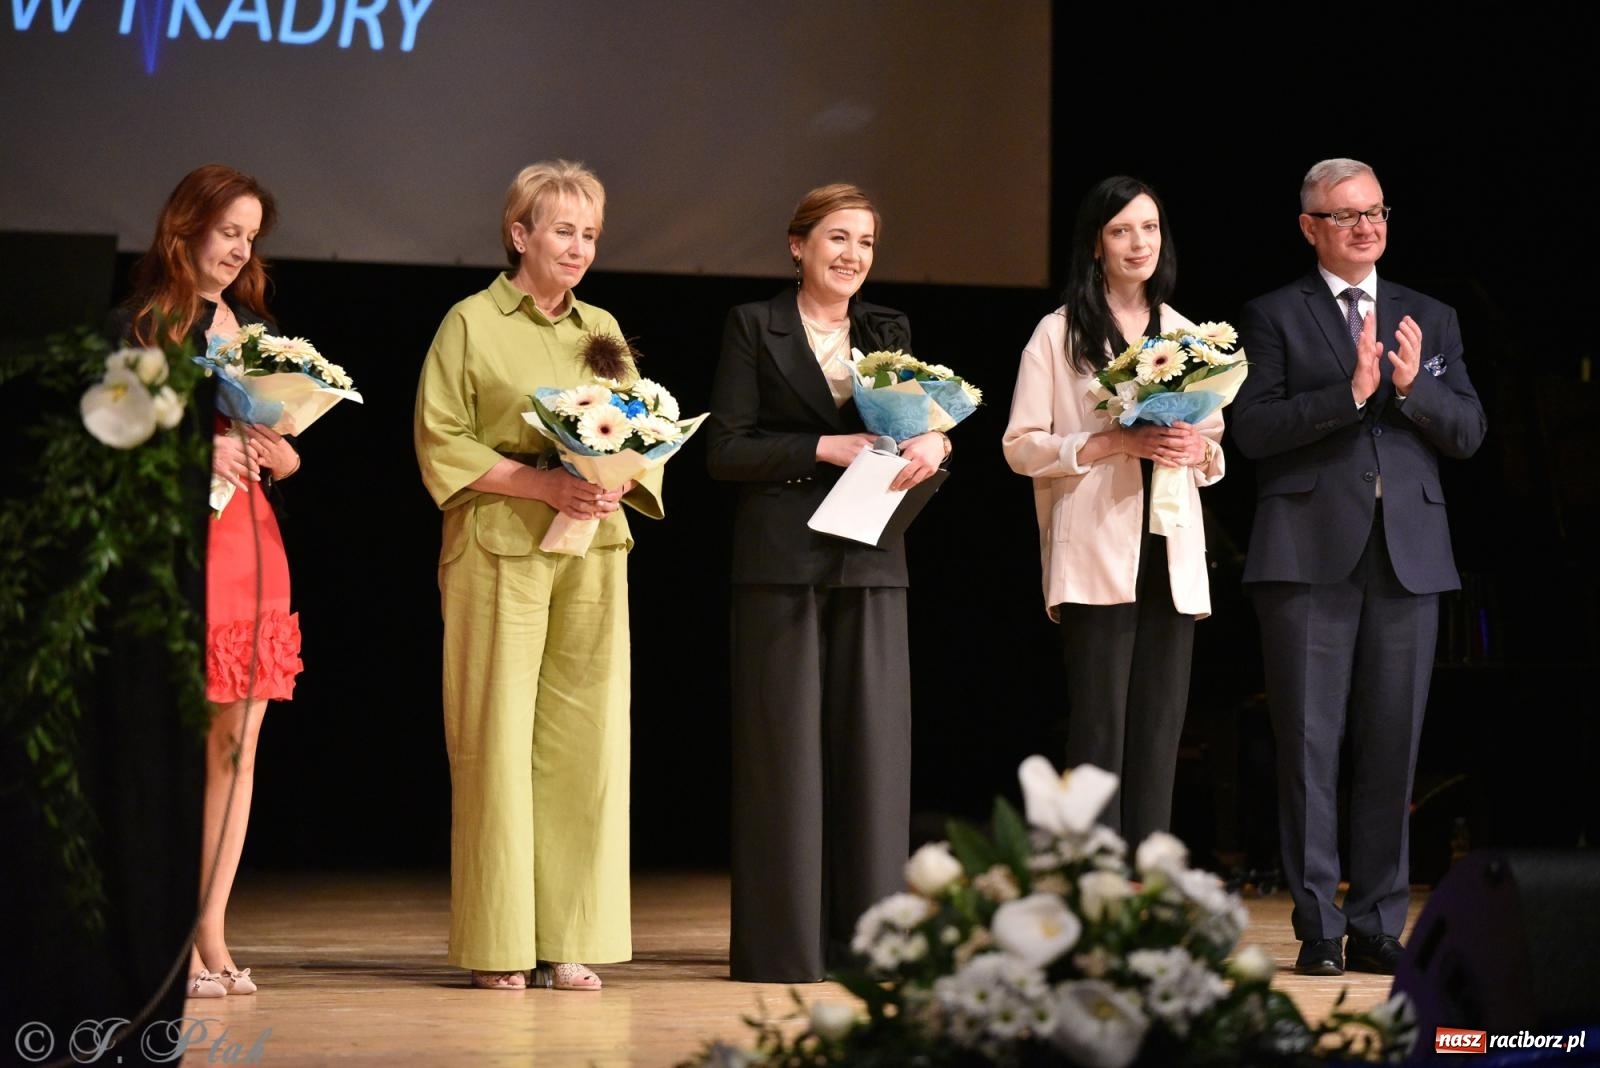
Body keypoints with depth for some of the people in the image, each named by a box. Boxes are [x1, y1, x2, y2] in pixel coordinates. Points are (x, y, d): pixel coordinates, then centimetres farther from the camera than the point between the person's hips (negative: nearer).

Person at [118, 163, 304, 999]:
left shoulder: (254, 325, 18)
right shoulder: (143, 325, 0)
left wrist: (277, 452, -3)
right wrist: (194, 452, -19)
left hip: (251, 534, 6)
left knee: (238, 742, 2)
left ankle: (212, 931, 6)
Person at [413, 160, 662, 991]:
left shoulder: (602, 329, 16)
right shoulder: (471, 324, 2)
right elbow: (440, 443, -5)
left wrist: (617, 485, -7)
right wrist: (543, 483, -15)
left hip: (592, 552, 5)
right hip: (500, 552, -4)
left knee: (584, 738, 1)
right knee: (497, 739, -4)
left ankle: (569, 939, 6)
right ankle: (498, 945, 0)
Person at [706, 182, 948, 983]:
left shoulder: (889, 331, 16)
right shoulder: (754, 328, 3)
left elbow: (929, 417, 9)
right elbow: (724, 449, -4)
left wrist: (933, 442, -14)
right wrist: (823, 450, -14)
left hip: (870, 565, 4)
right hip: (783, 564, -4)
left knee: (873, 745, 1)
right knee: (786, 751, -2)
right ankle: (782, 946, 2)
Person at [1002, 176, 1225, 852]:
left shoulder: (1185, 334, 16)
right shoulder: (1058, 334, 2)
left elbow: (1216, 446, 22)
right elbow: (1020, 446, -3)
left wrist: (1200, 450, -2)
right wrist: (1116, 443, -15)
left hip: (1171, 558, 5)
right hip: (1097, 558, -5)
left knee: (1159, 734, 3)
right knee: (1098, 735, -7)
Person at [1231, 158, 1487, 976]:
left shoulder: (1431, 319, 17)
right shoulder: (1273, 317, 7)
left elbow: (1468, 434, 9)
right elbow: (1253, 431, -6)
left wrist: (1412, 388, -9)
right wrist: (1349, 393, -16)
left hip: (1408, 556, 3)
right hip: (1310, 555, -3)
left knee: (1393, 747, 3)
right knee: (1309, 745, -3)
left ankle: (1379, 925, 9)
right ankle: (1319, 929, 1)